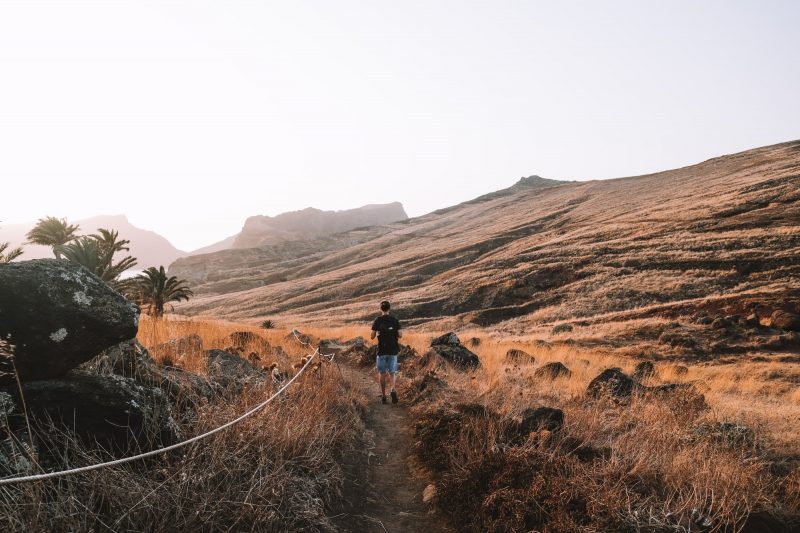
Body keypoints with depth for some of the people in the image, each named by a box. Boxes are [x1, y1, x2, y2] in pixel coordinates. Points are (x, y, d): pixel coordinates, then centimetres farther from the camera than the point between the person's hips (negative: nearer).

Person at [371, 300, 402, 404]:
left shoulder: (377, 321, -5)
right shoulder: (395, 320, -1)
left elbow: (372, 337, -7)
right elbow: (400, 335, -5)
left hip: (382, 350, -1)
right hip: (393, 350, 1)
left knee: (382, 373, 10)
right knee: (393, 373, 9)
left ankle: (383, 396, 13)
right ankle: (393, 390, -17)